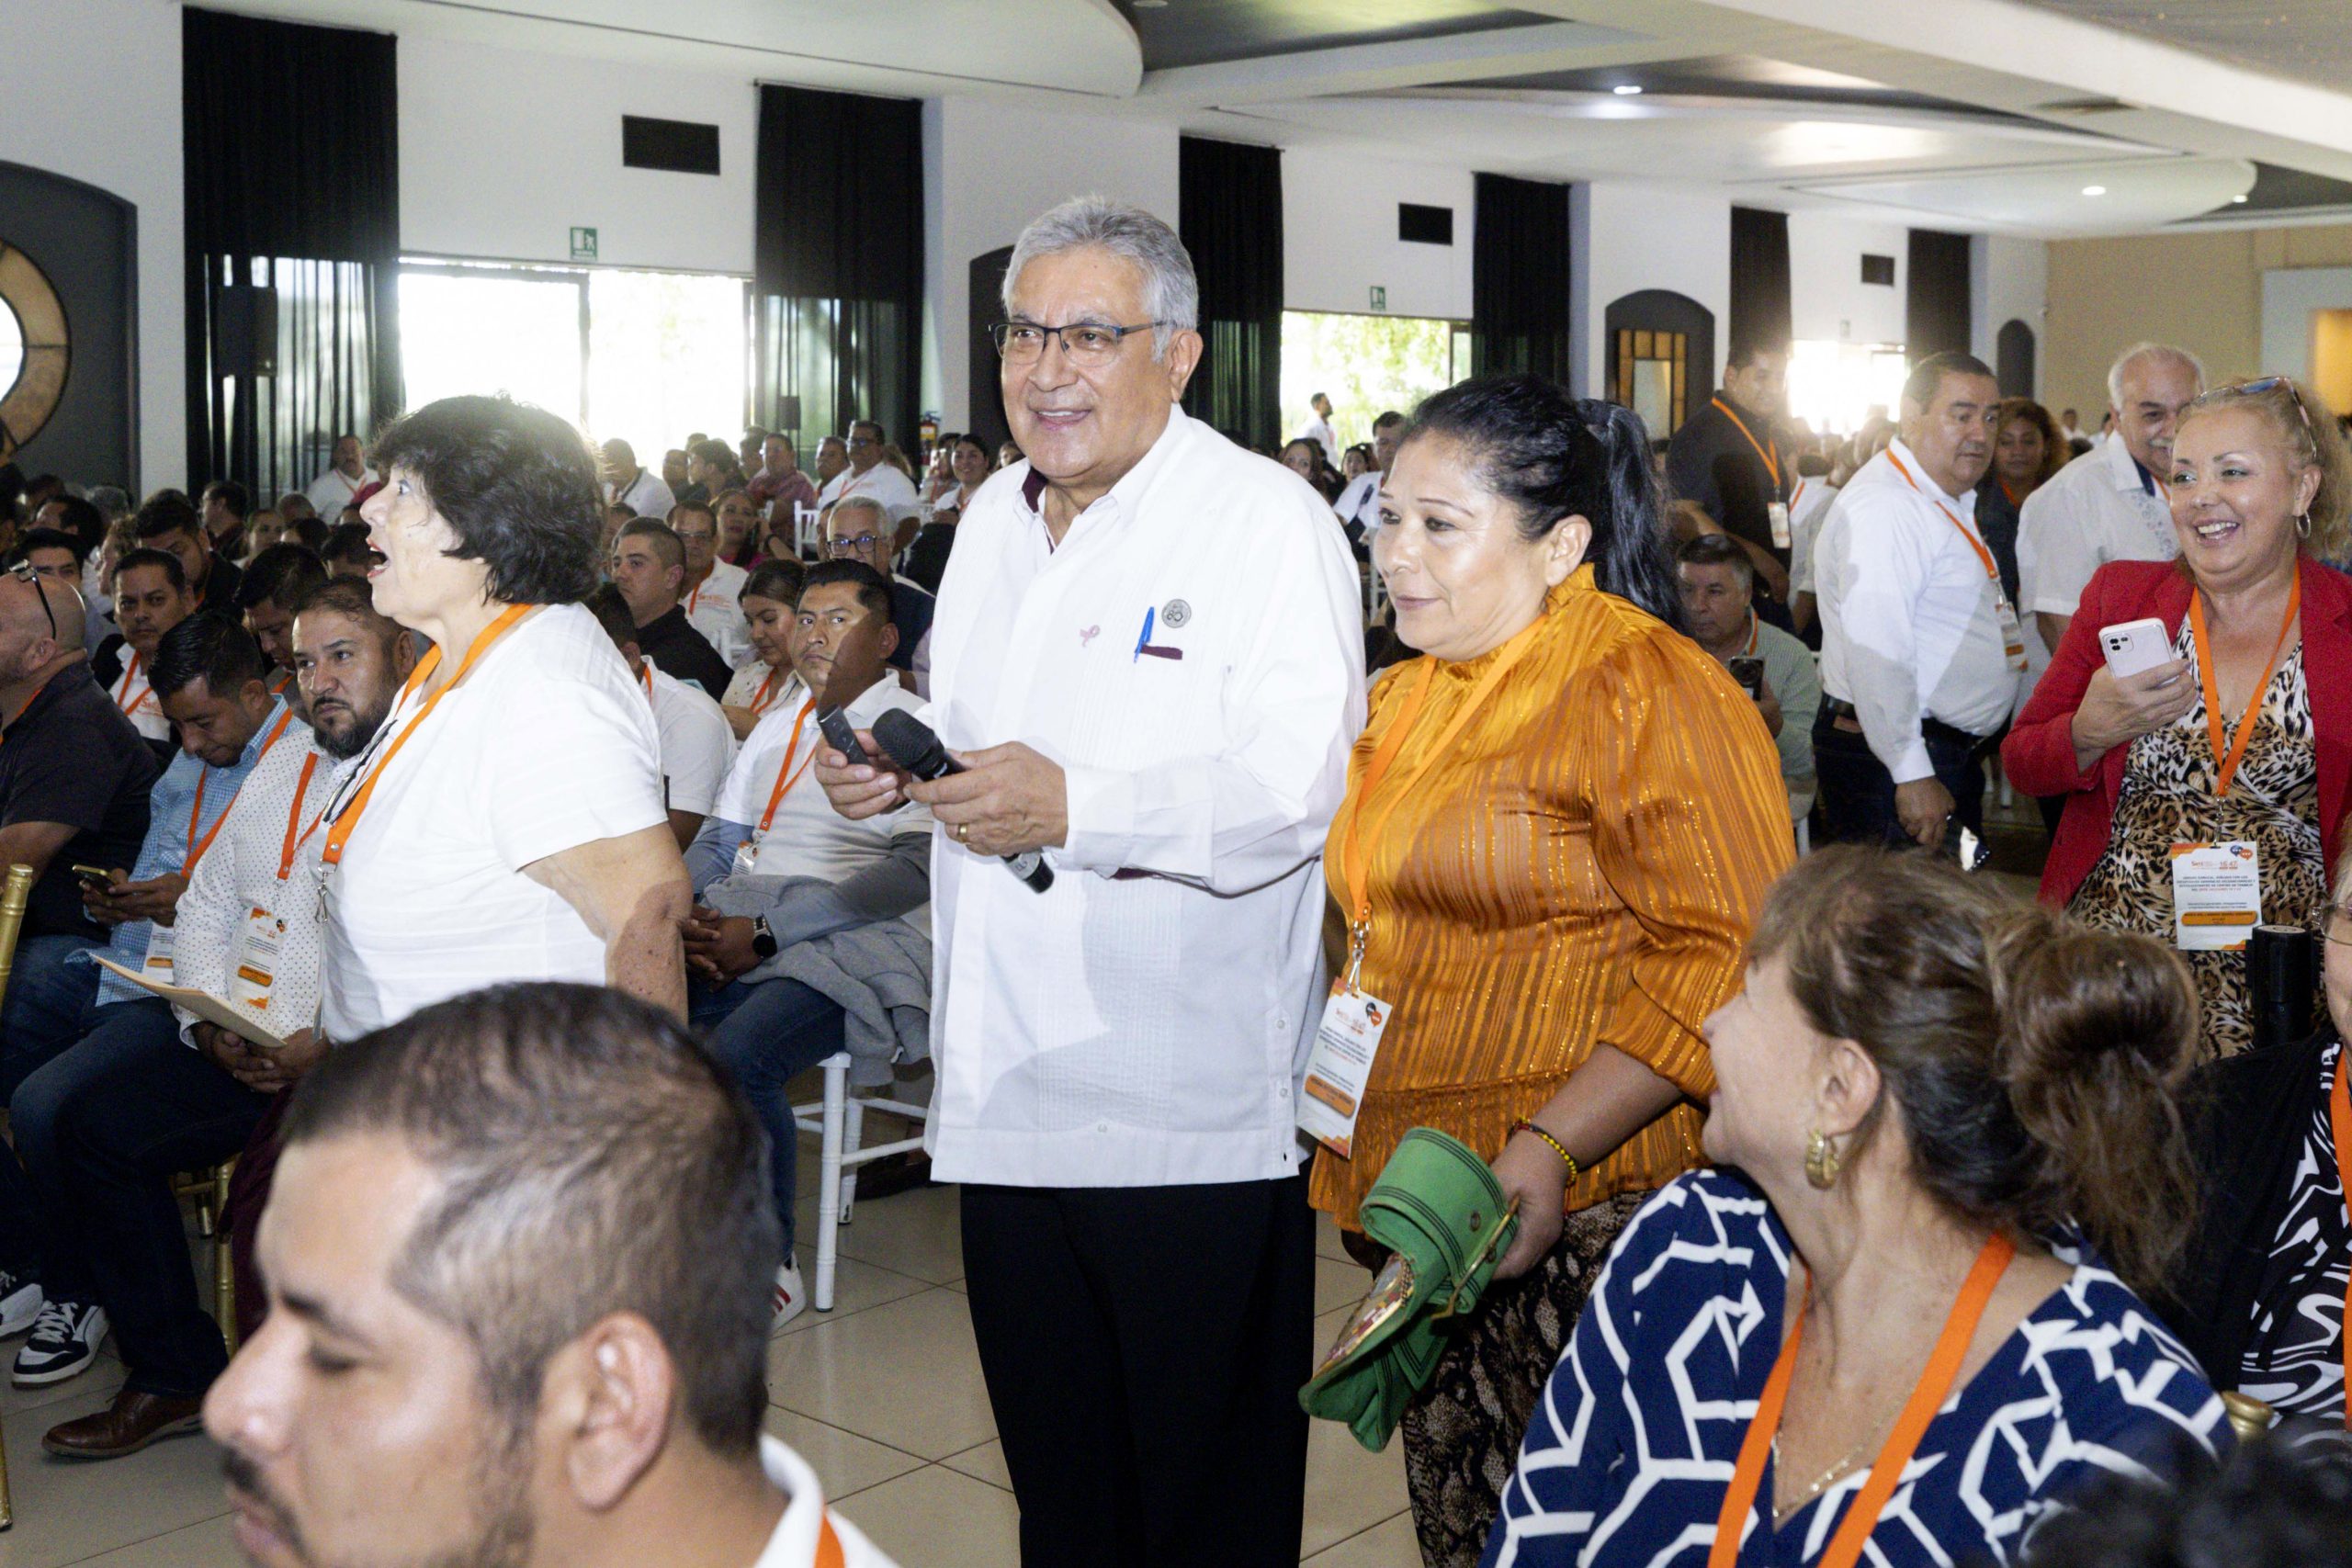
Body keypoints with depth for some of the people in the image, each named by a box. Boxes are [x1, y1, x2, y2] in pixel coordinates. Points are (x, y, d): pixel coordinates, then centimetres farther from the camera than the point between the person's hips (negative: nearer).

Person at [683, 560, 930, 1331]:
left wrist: (765, 932, -16)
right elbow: (717, 839, 25)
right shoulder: (776, 725, 24)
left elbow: (915, 869, -11)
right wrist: (687, 915, 0)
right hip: (733, 929, 6)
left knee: (738, 1055, -33)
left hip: (857, 942, -6)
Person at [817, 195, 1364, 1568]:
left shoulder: (1266, 520, -10)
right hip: (1008, 1087, 7)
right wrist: (898, 763, 7)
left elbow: (1295, 784, -21)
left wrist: (1078, 809, -29)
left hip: (1190, 1108, -7)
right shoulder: (994, 520, 15)